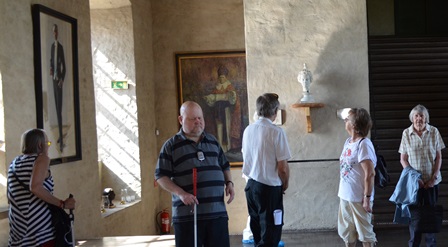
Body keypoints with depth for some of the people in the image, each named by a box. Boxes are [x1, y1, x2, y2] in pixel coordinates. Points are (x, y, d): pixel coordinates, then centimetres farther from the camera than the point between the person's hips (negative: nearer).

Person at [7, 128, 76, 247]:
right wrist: (62, 204, -16)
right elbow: (35, 187, -21)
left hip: (18, 230, 7)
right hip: (41, 230, -7)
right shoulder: (42, 158, -4)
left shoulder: (14, 163, 17)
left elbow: (11, 197, 21)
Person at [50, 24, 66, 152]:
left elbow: (64, 65, -11)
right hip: (54, 78, 8)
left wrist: (62, 79, -21)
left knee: (59, 109, -10)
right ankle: (60, 135, 21)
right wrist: (50, 68, -1)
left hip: (59, 79, -8)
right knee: (56, 107, 12)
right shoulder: (52, 46, 12)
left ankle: (61, 141, -10)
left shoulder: (60, 47, -10)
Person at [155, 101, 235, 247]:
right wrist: (181, 193, -18)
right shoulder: (171, 145, 0)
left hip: (217, 212, 4)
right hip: (187, 214, -4)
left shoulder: (213, 141, 15)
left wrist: (229, 183, 3)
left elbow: (225, 166, 24)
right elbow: (161, 176, -4)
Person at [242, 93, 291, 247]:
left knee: (257, 230, 18)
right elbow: (283, 167, -14)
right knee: (270, 234, 2)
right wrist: (285, 185, 3)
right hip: (270, 187, -6)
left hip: (251, 185, 6)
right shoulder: (276, 132, -15)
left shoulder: (248, 130, 4)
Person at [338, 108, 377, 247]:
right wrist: (343, 192, 15)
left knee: (365, 233, 5)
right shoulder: (348, 142, 8)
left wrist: (367, 198, -20)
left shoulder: (363, 144, -17)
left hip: (359, 198, -8)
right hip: (345, 196, 8)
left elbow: (370, 174, -20)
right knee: (347, 233, 17)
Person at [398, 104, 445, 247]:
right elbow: (403, 159, 0)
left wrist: (433, 177, -7)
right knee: (414, 212, 5)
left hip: (431, 181, 0)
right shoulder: (406, 133, -3)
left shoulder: (434, 132, -3)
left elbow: (438, 157, 1)